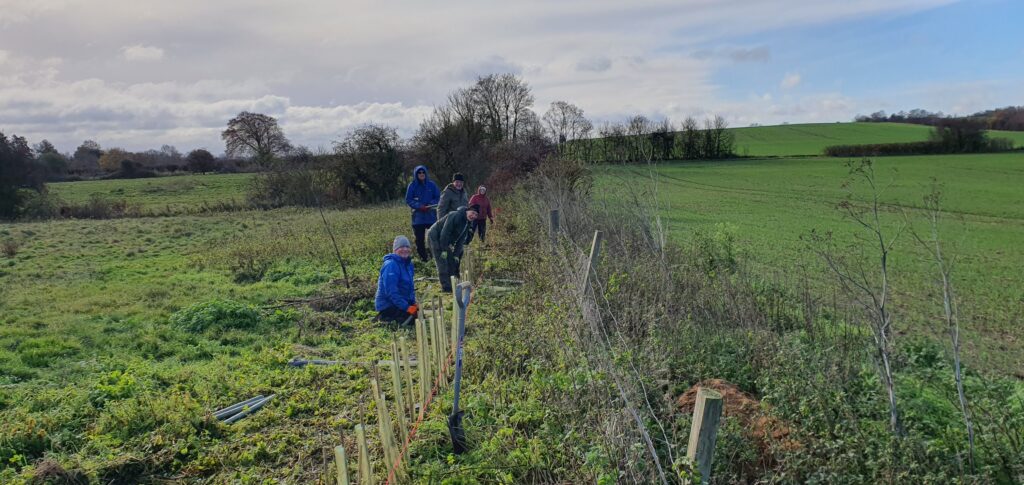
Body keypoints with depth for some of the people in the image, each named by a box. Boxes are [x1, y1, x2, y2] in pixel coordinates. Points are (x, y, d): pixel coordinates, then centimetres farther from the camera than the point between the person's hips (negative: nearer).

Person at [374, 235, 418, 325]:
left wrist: (413, 303, 3)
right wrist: (407, 307, -26)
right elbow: (391, 292, -26)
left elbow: (410, 287, 17)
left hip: (400, 303, 9)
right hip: (387, 306, -9)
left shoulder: (408, 264, 8)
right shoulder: (391, 265, -21)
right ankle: (385, 317, -1)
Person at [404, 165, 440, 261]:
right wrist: (419, 206, -14)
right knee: (419, 238, 2)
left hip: (431, 215, 0)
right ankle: (423, 257, 12)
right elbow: (408, 200, 1)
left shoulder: (431, 184, 4)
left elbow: (438, 197, 8)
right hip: (418, 216, 0)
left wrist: (430, 205, -11)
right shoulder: (412, 185, 2)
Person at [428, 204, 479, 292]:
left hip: (444, 240, 9)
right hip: (435, 237, -9)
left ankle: (453, 284, 19)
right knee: (442, 262, -12)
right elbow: (445, 233, -27)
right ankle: (446, 287, -11)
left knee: (452, 261, 10)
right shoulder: (455, 216, -26)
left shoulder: (468, 223, 2)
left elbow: (461, 240, 2)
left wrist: (456, 254, -5)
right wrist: (444, 250, -26)